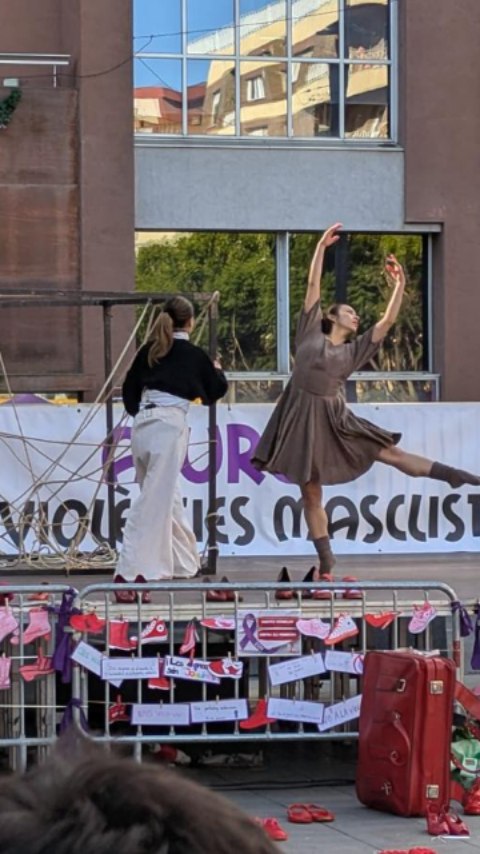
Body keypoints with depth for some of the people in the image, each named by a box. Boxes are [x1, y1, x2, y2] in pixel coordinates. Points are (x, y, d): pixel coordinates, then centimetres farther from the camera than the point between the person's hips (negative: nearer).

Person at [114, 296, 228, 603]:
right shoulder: (194, 355, 0)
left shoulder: (150, 350, 10)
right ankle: (129, 576, -16)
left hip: (142, 425, 6)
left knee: (169, 498, 20)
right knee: (154, 503, -8)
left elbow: (130, 388, 13)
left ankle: (185, 562, 31)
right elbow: (215, 392, 14)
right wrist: (218, 372, 34)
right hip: (169, 426, -6)